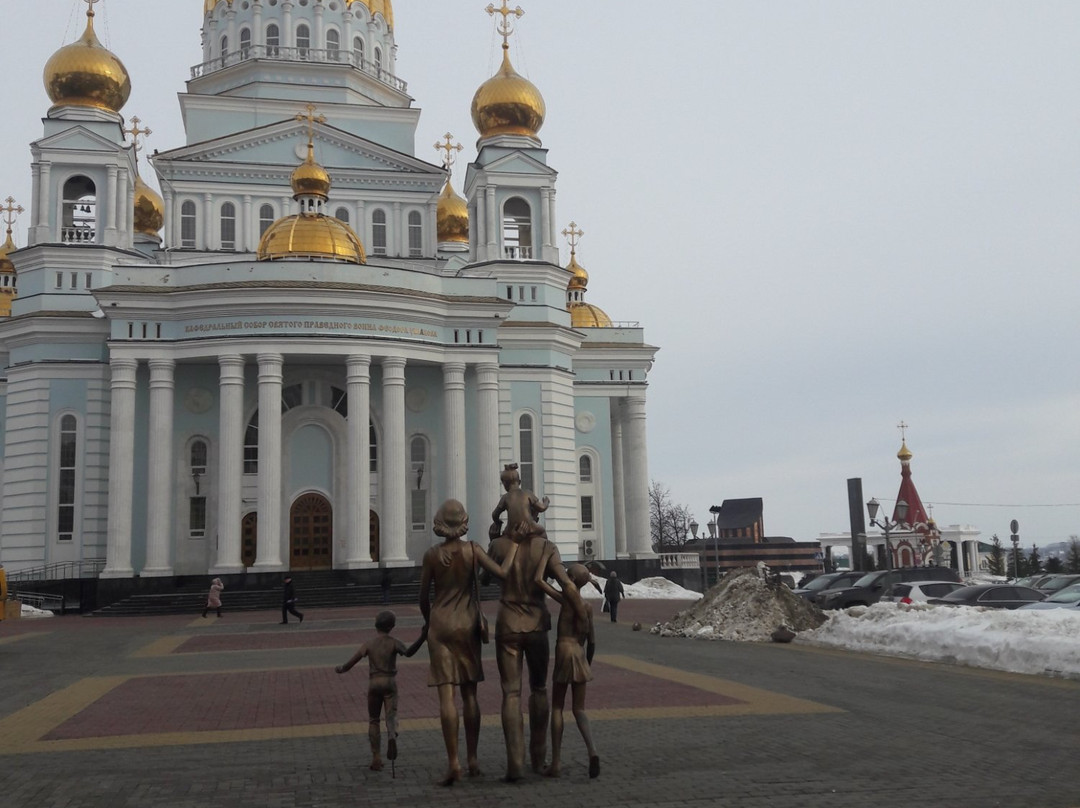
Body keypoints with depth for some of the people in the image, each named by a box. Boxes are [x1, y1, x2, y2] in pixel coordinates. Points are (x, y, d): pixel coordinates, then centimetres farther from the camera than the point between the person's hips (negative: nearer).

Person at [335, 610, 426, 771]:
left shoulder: (368, 646, 2)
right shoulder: (394, 643, -2)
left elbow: (349, 665, 3)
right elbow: (408, 652, -23)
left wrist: (340, 669, 24)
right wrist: (421, 638, -27)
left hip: (374, 684, 1)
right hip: (390, 682, -1)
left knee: (373, 720, 12)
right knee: (391, 714, -5)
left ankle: (376, 758, 9)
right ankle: (392, 735, -40)